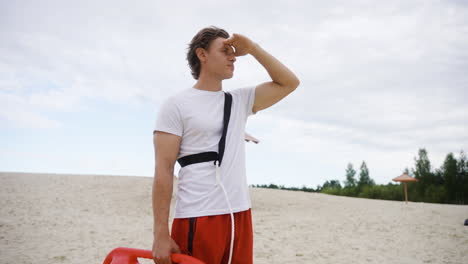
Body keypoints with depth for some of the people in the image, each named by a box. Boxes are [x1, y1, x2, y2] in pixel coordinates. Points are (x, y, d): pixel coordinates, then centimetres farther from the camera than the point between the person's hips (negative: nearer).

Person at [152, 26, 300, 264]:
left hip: (240, 216, 6)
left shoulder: (240, 100, 15)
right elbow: (163, 170, -8)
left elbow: (289, 83, 13)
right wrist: (161, 234, -14)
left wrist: (252, 48, 7)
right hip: (198, 220, -5)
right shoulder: (177, 105, -2)